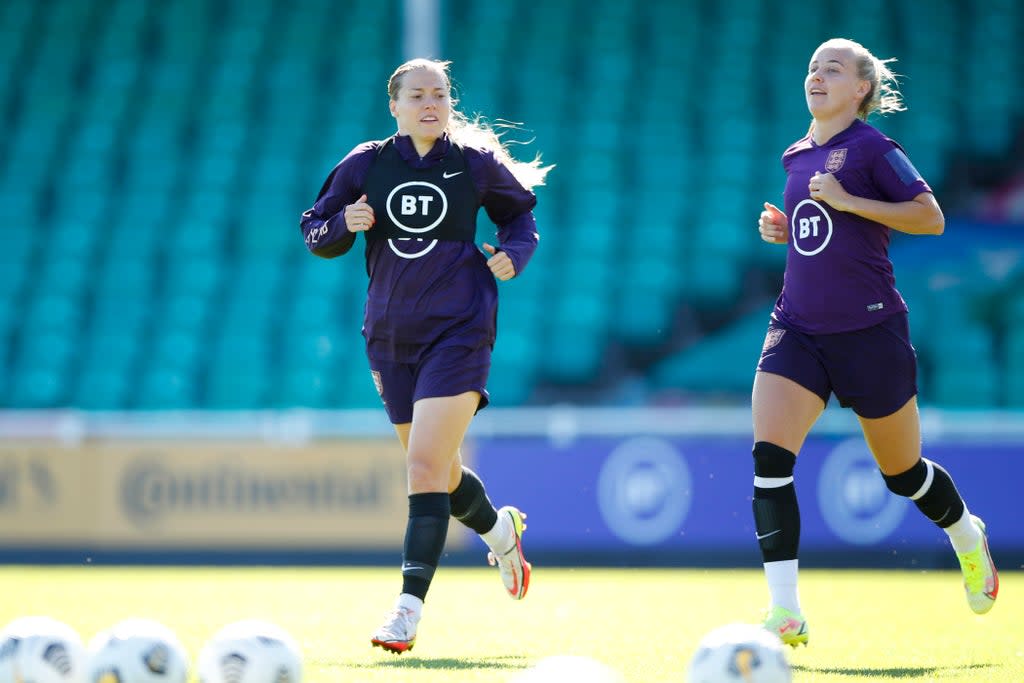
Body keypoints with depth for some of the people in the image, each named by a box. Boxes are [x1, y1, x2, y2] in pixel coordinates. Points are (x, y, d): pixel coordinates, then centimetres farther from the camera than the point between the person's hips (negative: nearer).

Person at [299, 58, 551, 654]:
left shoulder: (476, 162, -2)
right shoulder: (366, 165, 3)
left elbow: (520, 213, 14)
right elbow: (316, 234, 8)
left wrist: (513, 254, -5)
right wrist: (345, 224, -13)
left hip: (458, 331, -4)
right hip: (391, 336, 4)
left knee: (426, 465, -17)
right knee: (440, 472, 15)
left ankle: (409, 607, -17)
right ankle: (500, 531, 47)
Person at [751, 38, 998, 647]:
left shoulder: (871, 149, -8)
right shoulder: (797, 157, 12)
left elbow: (931, 217, -13)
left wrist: (848, 202, -18)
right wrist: (784, 229, 6)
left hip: (868, 331, -5)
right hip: (798, 329, 5)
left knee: (903, 472, 10)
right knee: (769, 457, -16)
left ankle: (969, 537, 43)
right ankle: (785, 612, -18)